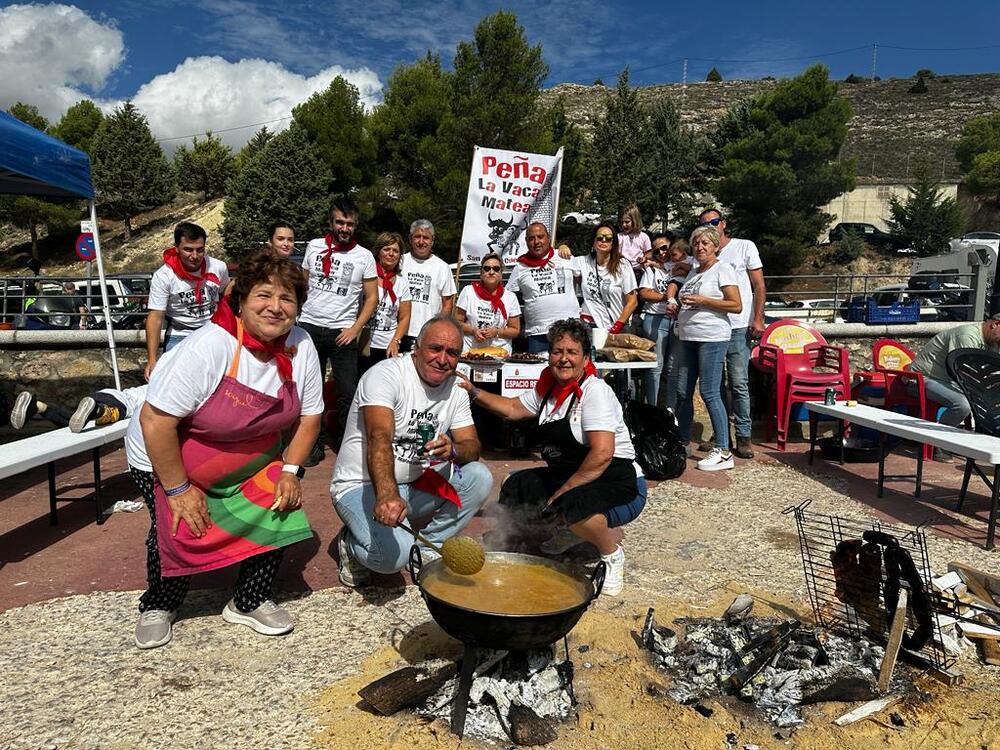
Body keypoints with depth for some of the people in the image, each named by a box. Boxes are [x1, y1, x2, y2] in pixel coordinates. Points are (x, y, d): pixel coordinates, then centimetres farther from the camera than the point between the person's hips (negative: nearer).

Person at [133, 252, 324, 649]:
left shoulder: (301, 347, -16)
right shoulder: (209, 347, -33)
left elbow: (308, 415, -4)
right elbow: (155, 421, -29)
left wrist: (290, 471, -11)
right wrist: (178, 490, -22)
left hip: (252, 459, 4)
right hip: (166, 458, -4)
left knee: (279, 511, -8)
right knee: (182, 532, -7)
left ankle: (249, 603, 15)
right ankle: (157, 606, 28)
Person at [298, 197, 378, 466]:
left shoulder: (364, 256, 0)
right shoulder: (314, 247, 6)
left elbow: (372, 297, 2)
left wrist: (355, 328, -7)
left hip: (342, 331, -2)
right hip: (309, 326, 2)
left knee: (347, 391, -2)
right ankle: (315, 443, 20)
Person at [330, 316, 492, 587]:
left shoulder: (455, 389, 2)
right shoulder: (386, 374, -19)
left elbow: (472, 446, -2)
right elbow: (379, 438, -35)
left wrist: (453, 450, -28)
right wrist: (386, 494, -52)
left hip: (415, 484, 7)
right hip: (363, 485, -6)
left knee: (479, 477, -13)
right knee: (393, 555, -30)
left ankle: (427, 549, 2)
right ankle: (352, 543, 6)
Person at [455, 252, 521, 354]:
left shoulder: (510, 297, 6)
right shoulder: (468, 291, 5)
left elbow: (515, 330, 8)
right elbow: (457, 322, 8)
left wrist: (497, 332, -9)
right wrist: (473, 331, -9)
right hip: (470, 349, -1)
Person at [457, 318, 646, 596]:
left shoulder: (595, 390, -19)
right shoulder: (548, 389, 5)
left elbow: (602, 455, -27)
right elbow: (513, 408, 17)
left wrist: (562, 492, -21)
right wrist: (473, 392, 4)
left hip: (621, 485, -8)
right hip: (569, 477, 9)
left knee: (571, 507, -36)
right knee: (514, 489, 6)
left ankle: (612, 554, -5)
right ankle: (575, 531, 21)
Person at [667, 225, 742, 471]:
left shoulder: (722, 269, -2)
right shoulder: (693, 273, 21)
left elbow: (736, 305, -11)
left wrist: (702, 300, -16)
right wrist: (676, 309, 10)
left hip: (712, 338, -8)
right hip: (687, 338, 8)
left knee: (710, 393, -10)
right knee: (683, 392, 7)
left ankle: (723, 452, -3)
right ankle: (683, 443, 19)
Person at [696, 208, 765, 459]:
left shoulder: (745, 247, 5)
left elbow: (759, 286, 2)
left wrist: (758, 320, -7)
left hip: (738, 327, -4)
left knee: (738, 384, -6)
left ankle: (743, 436, 2)